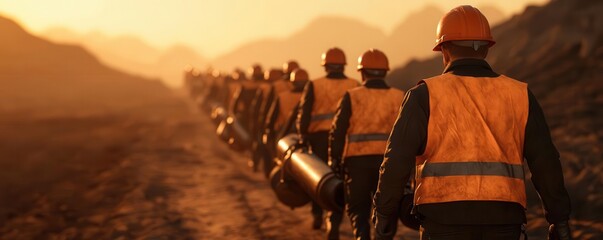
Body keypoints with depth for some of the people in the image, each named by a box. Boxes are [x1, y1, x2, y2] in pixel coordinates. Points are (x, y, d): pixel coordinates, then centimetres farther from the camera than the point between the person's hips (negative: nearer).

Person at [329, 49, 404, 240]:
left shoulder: (352, 97, -2)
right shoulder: (399, 98, 4)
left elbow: (337, 133, -3)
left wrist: (335, 162, 7)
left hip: (357, 160, -2)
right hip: (389, 160, 2)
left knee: (357, 209, 10)